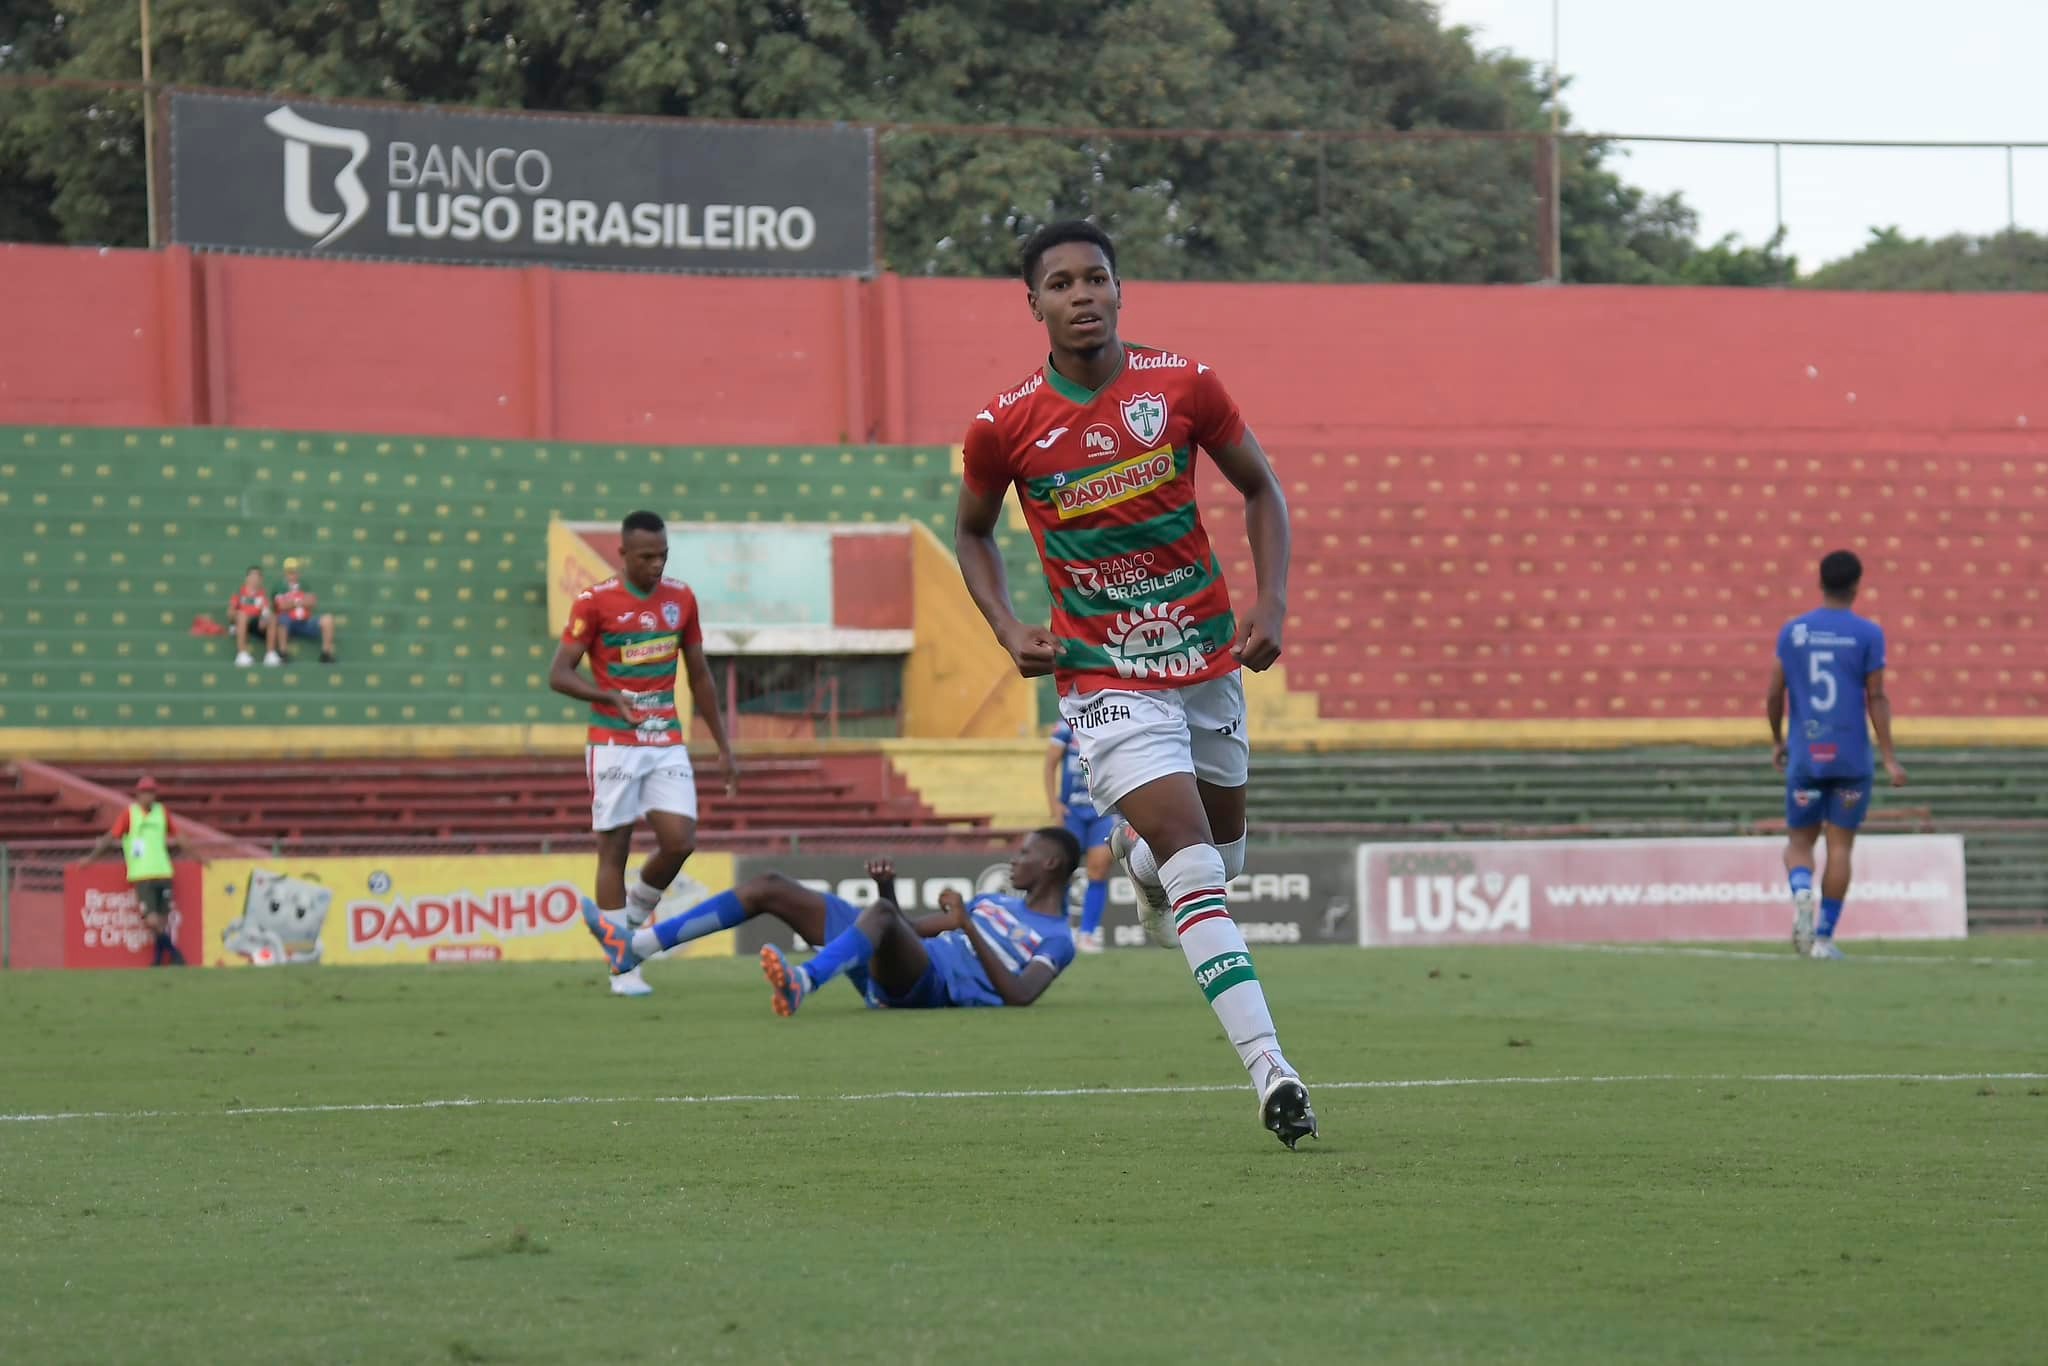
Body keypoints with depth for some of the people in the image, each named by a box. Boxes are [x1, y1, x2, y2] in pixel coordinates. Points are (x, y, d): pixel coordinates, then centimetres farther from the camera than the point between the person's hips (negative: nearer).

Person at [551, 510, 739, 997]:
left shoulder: (681, 598, 7)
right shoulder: (595, 601, -7)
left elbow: (699, 676, 16)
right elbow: (559, 674, -9)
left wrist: (724, 747, 14)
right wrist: (613, 698, -25)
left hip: (668, 744, 4)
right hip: (614, 745, -4)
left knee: (679, 841, -10)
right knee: (614, 848, -2)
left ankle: (633, 914, 17)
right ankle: (622, 966, 5)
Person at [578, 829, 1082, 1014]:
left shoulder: (1056, 941, 5)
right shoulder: (994, 902, 32)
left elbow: (1020, 994, -15)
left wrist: (968, 929, -20)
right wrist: (888, 887, 14)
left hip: (935, 985, -9)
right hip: (889, 974, 9)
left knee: (880, 915, -41)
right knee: (769, 888, 3)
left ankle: (801, 985, -69)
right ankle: (634, 949, -3)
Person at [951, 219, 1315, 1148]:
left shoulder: (1184, 385, -6)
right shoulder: (1005, 427, -9)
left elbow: (1260, 489, 8)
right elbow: (972, 531, 10)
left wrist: (1272, 601, -5)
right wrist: (1010, 633, -4)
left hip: (1208, 662, 3)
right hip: (1106, 681, -3)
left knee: (1225, 849, 18)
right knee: (1198, 873, -17)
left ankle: (1137, 855, 54)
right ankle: (1270, 1070, -22)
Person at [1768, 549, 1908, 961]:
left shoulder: (1793, 631, 4)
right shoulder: (1867, 634, -3)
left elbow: (1774, 695, 5)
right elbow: (1876, 698, -6)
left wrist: (1777, 741, 20)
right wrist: (1889, 757, -4)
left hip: (1804, 756, 1)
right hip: (1852, 757, -1)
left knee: (1800, 841, 11)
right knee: (1840, 845, 5)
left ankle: (1801, 894, -20)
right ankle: (1824, 937, 2)